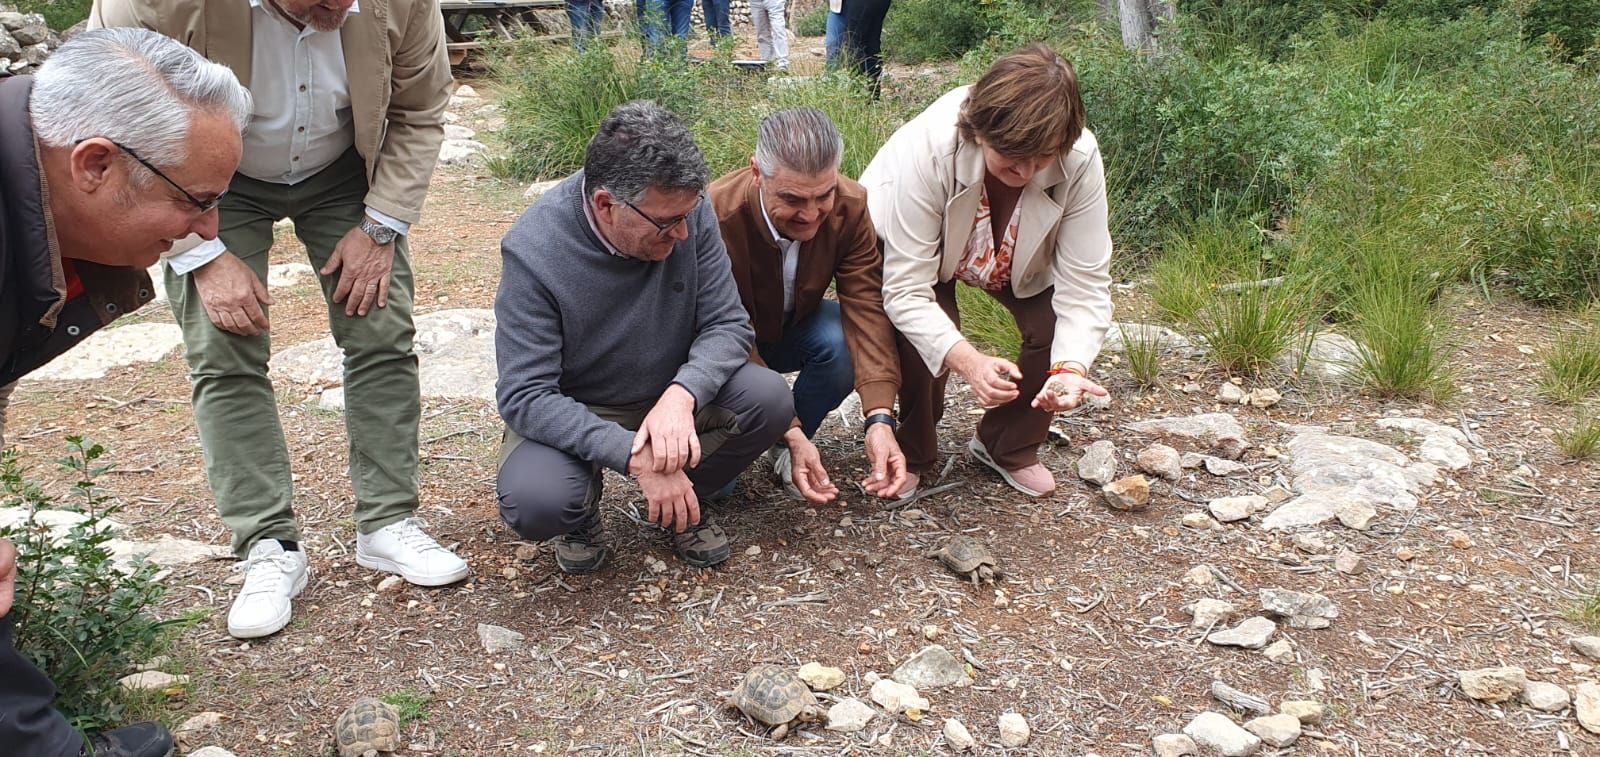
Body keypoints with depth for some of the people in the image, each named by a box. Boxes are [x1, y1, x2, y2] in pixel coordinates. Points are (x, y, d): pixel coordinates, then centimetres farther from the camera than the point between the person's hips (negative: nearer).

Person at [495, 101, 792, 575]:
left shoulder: (688, 212, -16)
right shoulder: (534, 250, -26)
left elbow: (728, 325, -12)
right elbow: (525, 396, -27)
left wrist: (681, 396, -34)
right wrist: (635, 455, -37)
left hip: (670, 397, 4)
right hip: (571, 414, -3)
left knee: (769, 399, -23)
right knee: (534, 503, -33)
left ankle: (685, 500, 7)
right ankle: (583, 509, 7)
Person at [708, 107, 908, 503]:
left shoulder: (850, 206, -23)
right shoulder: (717, 217, -35)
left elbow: (866, 308, -28)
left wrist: (880, 418, -41)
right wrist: (790, 432, -40)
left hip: (791, 329, 4)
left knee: (843, 343, -31)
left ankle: (787, 454, -4)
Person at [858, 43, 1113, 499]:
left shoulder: (1080, 159, -34)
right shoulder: (928, 148, -41)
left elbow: (1085, 285, -29)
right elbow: (905, 289, -40)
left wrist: (1071, 367, -47)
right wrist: (967, 360, -53)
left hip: (1019, 259, 3)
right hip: (909, 247, -2)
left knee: (1058, 329, -19)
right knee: (922, 337, -28)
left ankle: (1009, 447, 9)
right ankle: (911, 451, 3)